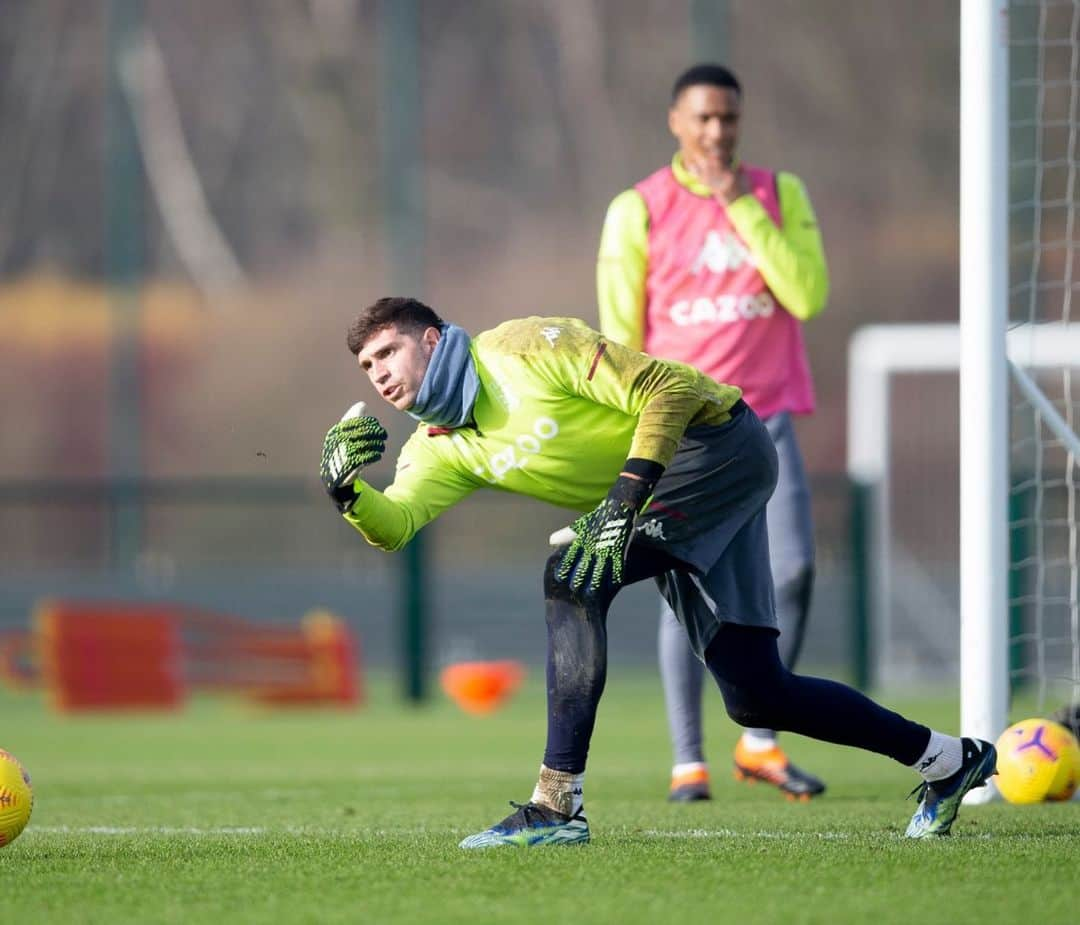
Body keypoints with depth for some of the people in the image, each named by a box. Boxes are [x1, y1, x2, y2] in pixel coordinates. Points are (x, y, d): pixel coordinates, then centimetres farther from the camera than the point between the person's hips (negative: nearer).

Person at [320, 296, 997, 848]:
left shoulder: (524, 349, -17)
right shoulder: (441, 446, 6)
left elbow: (668, 388, -21)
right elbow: (394, 525, -7)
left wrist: (625, 498, -30)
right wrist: (348, 490, -27)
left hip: (720, 443, -9)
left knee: (574, 578, -25)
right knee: (756, 696, 5)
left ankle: (558, 804, -27)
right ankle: (949, 760, 22)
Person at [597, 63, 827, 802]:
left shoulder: (779, 194, 8)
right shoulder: (639, 211, 2)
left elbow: (809, 296, -7)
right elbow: (619, 336, 3)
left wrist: (740, 206, -9)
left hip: (765, 419, 2)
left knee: (793, 569, -10)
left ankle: (760, 742, 4)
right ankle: (688, 761, 0)